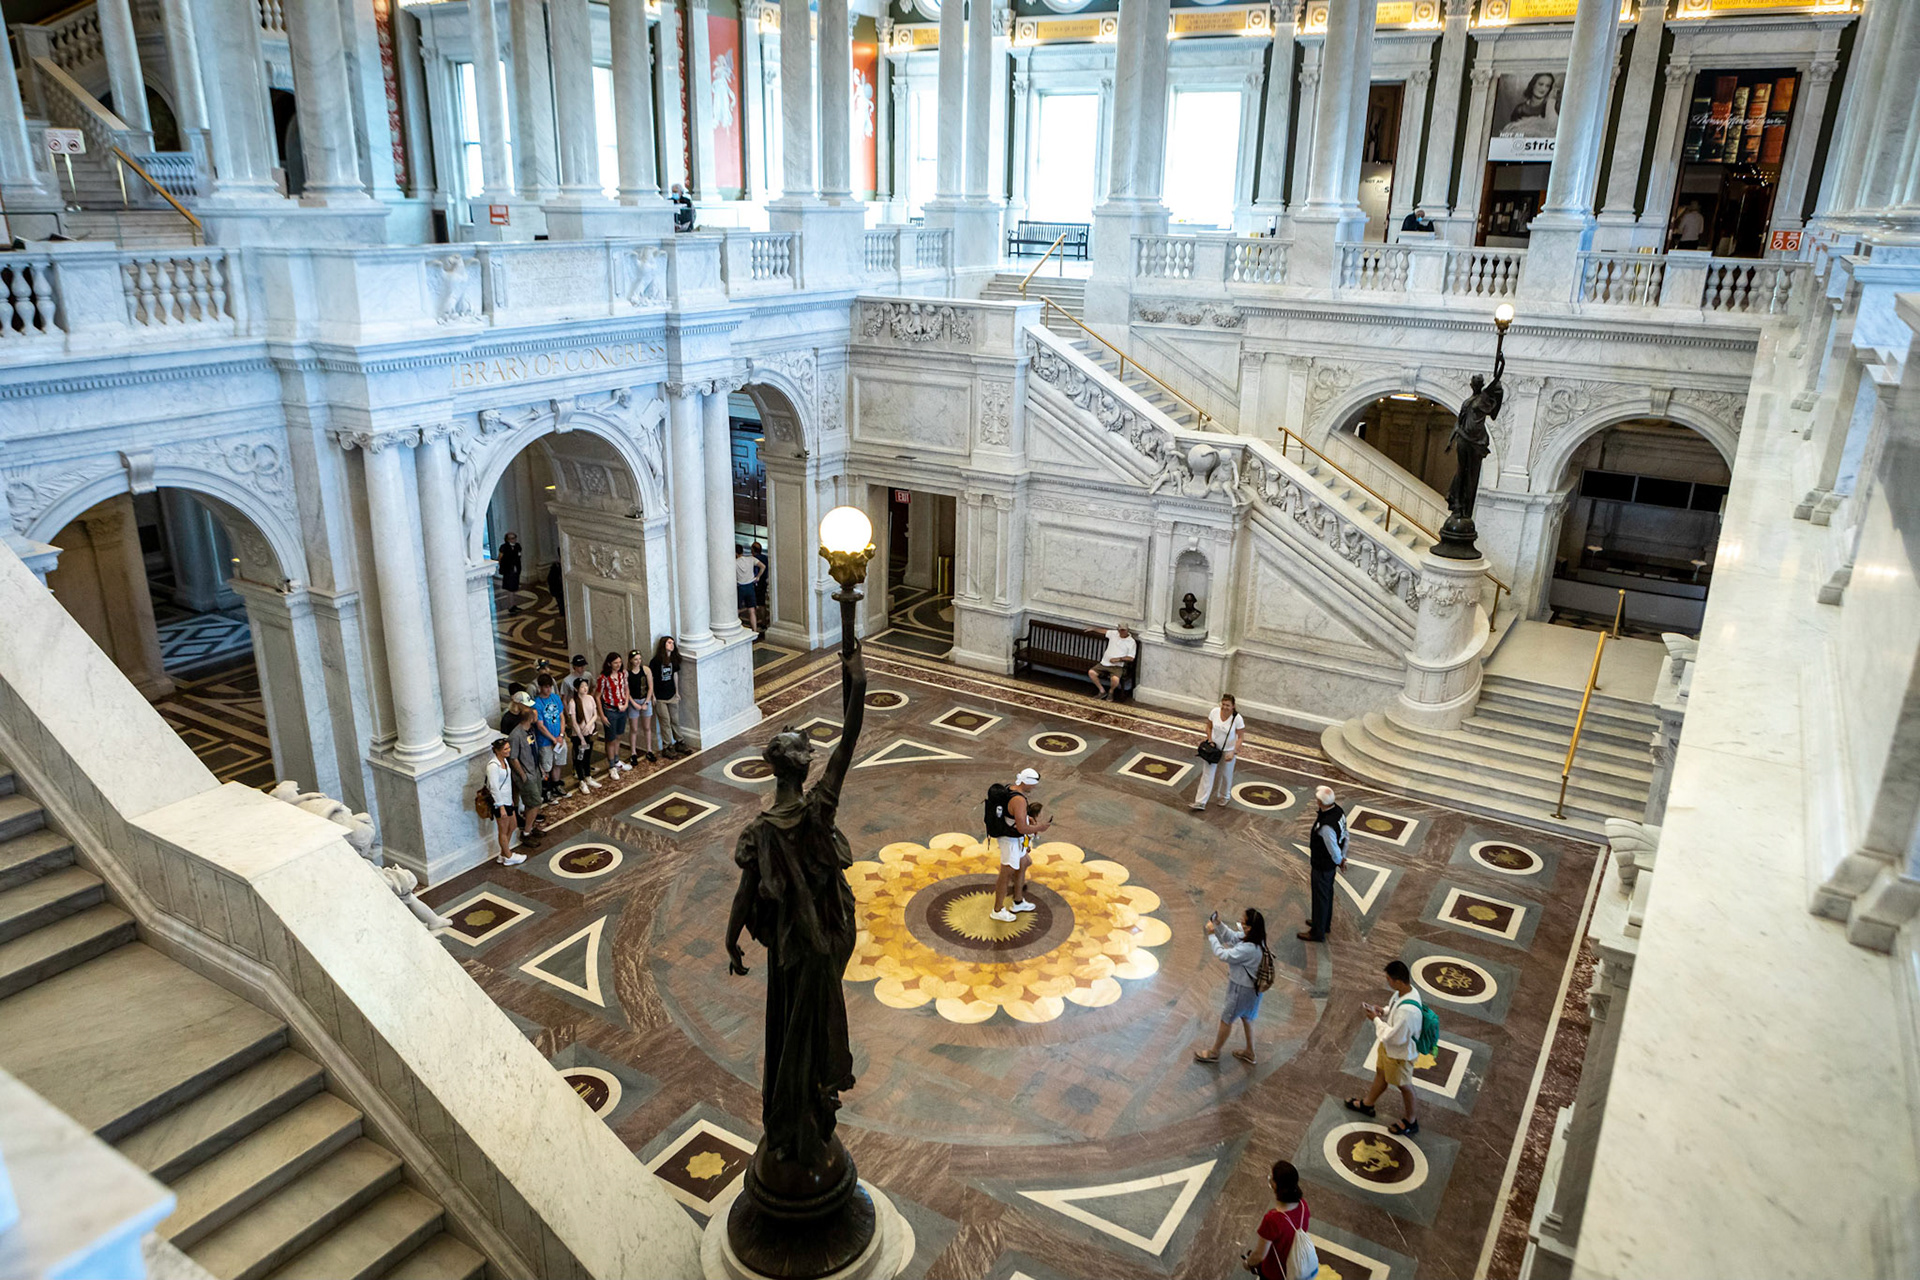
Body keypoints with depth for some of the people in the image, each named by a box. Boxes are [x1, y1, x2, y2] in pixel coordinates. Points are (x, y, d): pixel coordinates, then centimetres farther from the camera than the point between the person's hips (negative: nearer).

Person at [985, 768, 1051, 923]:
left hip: (1005, 835, 10)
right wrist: (1039, 827, -15)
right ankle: (997, 910, 23)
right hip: (1011, 841, -10)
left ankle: (1018, 902, 40)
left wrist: (1027, 817, 10)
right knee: (1006, 875, 7)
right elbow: (1022, 828, -31)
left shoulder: (1008, 789, 0)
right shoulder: (1019, 800, -31)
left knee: (1022, 867, 24)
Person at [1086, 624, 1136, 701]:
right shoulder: (1113, 633, 9)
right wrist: (1093, 629, 3)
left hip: (1117, 666, -5)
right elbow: (1102, 631, 19)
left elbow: (1131, 658, -7)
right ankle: (1102, 691, 3)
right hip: (1104, 663, 5)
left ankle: (1111, 692, 3)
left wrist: (1118, 659, -18)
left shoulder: (1131, 642, -3)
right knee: (1091, 672, -16)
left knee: (1115, 679, -34)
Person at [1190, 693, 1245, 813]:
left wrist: (1233, 752, -24)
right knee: (1207, 774, -1)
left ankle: (1225, 796, 44)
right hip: (1213, 748, 2)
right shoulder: (1214, 712, -13)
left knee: (1226, 775, 16)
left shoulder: (1238, 719, -22)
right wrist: (1210, 740, -9)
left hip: (1228, 750, -2)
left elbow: (1240, 738, -15)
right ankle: (1200, 803, 0)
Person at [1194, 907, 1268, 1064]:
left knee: (1226, 1019, 12)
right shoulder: (1251, 937, -11)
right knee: (1245, 1017, 26)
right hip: (1250, 986, 9)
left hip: (1243, 989, -9)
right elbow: (1231, 937, 3)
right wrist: (1219, 924, -12)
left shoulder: (1248, 948, -38)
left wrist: (1211, 935, -23)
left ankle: (1214, 1052, 32)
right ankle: (1249, 1053, 44)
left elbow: (1224, 955, -30)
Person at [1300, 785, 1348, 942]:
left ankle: (1317, 932, 28)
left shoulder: (1326, 825, -38)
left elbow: (1334, 850, -28)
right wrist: (1342, 856, 13)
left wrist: (1339, 860, -6)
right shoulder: (1339, 811, -10)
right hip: (1331, 863, 9)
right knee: (1327, 892, 27)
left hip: (1322, 865, -9)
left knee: (1320, 896, 10)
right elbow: (1345, 835, 3)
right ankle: (1324, 922, 49)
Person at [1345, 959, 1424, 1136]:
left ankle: (1411, 1122, 43)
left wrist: (1376, 1019, -23)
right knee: (1381, 1074, 29)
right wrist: (1382, 1011, -9)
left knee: (1403, 1085, 17)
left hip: (1400, 1053, -8)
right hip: (1387, 1046, 8)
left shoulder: (1407, 1010, -43)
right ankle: (1367, 1104, 53)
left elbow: (1395, 1037, -32)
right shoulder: (1404, 991, -15)